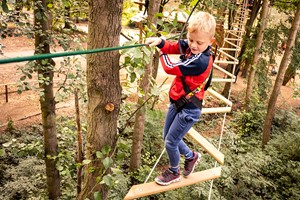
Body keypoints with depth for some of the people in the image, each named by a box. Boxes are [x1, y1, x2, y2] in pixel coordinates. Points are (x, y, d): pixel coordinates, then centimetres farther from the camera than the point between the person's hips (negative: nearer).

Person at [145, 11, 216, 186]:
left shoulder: (200, 61, -30)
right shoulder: (191, 47, -5)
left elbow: (170, 68, -23)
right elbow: (173, 47, -5)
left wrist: (162, 55, -3)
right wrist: (160, 42, -28)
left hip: (189, 109, -9)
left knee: (170, 142, 7)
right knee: (168, 137, 21)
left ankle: (174, 173, 33)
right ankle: (191, 156, 43)